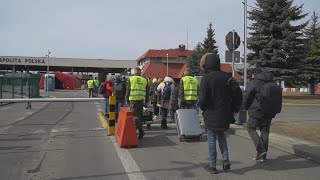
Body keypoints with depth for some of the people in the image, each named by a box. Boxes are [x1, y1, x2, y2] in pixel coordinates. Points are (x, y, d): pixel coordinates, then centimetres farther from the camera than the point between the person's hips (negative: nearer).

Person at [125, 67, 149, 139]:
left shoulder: (131, 79, 2)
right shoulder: (144, 80, 10)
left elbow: (128, 90, 1)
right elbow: (147, 92, 11)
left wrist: (127, 100, 8)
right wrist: (146, 101, 17)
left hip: (133, 99, -3)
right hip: (141, 100, 3)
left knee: (135, 115, -2)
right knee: (140, 115, 13)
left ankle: (141, 132, -14)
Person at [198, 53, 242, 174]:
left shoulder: (206, 79, -13)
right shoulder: (227, 77, 2)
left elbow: (203, 98, -19)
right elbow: (238, 93, 2)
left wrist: (202, 106, 3)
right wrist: (234, 109, 10)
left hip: (211, 114, -5)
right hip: (225, 114, 5)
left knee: (211, 139, 7)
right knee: (221, 135, 24)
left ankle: (212, 165, 15)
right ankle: (226, 160, 13)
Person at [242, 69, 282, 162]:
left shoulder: (253, 83, -8)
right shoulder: (274, 84, 11)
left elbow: (246, 97, -8)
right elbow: (278, 99, 15)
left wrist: (245, 107, 9)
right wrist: (275, 111, 19)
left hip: (257, 111, -6)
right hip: (269, 113, 6)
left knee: (251, 128, 9)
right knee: (265, 132, 12)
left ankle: (261, 150, -4)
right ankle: (263, 155, 16)